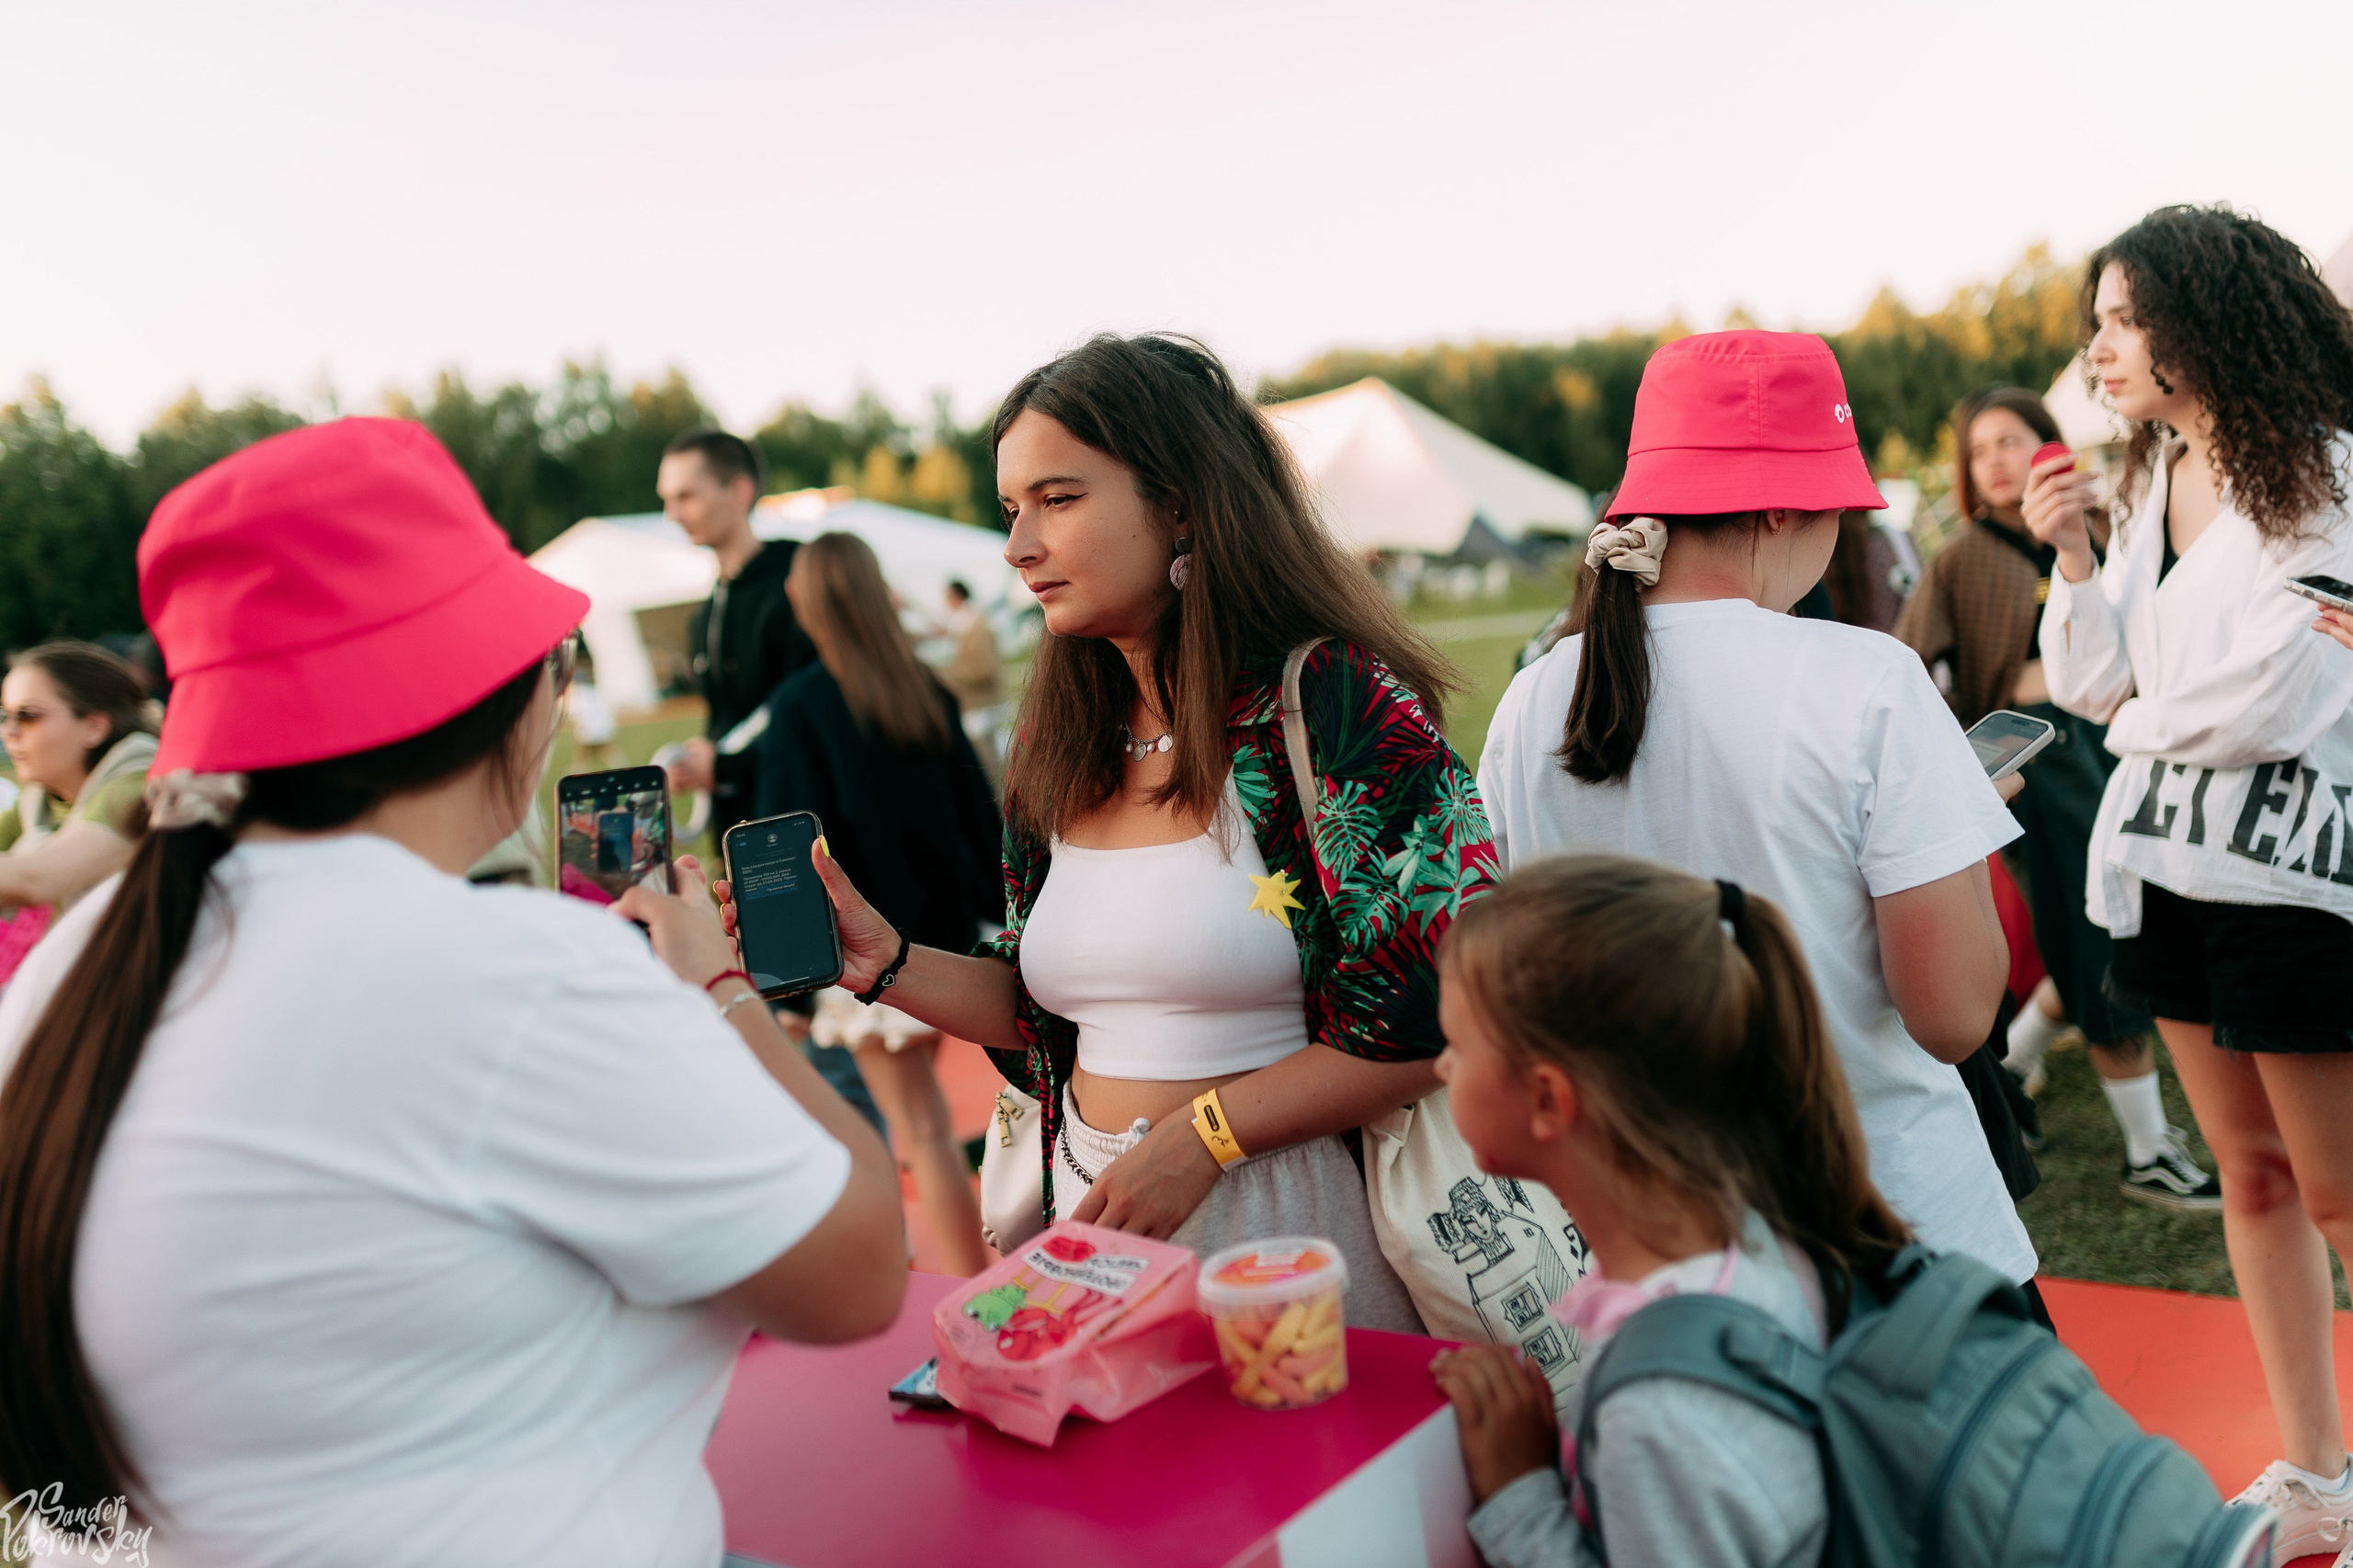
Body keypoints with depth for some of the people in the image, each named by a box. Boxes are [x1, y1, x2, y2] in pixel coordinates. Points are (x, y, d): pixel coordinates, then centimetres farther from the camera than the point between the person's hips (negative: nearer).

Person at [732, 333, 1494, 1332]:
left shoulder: (1328, 700, -14)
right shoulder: (1059, 743, 6)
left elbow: (1445, 1016, -17)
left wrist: (1202, 1135, -17)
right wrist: (884, 962, -3)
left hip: (1286, 1233, -5)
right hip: (1091, 1218, 6)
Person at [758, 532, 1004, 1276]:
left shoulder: (798, 706, -9)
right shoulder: (925, 690, 6)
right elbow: (979, 813, 10)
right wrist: (994, 919, 17)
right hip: (948, 930, 5)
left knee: (923, 1135, -2)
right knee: (926, 1113, 17)